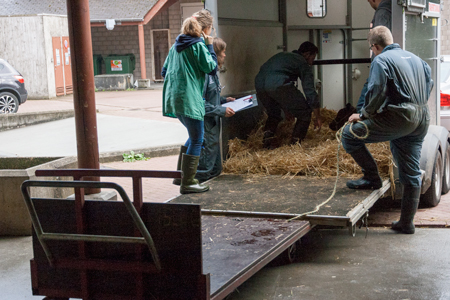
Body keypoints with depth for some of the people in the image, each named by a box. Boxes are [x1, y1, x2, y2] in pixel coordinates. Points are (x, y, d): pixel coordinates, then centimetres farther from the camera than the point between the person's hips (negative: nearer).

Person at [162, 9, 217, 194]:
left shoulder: (177, 44, 14)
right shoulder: (198, 46, -11)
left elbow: (164, 71, 17)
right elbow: (212, 68, -7)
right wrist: (209, 46, 0)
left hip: (174, 97, 9)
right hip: (189, 98, -9)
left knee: (194, 135, 22)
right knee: (197, 140, 0)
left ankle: (180, 173, 25)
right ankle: (188, 183, 1)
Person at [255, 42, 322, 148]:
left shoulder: (282, 56, 38)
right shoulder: (303, 63, 16)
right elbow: (310, 91, 10)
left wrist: (286, 109, 50)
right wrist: (318, 117, 17)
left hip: (259, 83, 7)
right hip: (278, 85, -7)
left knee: (273, 113, 31)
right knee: (304, 113, 9)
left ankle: (266, 143, 16)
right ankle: (295, 144, 6)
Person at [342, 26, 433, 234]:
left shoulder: (381, 60, -5)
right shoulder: (415, 59, 19)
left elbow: (376, 92, -16)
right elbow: (429, 84, 27)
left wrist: (363, 115, -3)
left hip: (399, 117, -8)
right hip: (422, 121, 9)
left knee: (349, 134, 0)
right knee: (411, 174, 11)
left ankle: (372, 178, 5)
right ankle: (406, 223, 18)